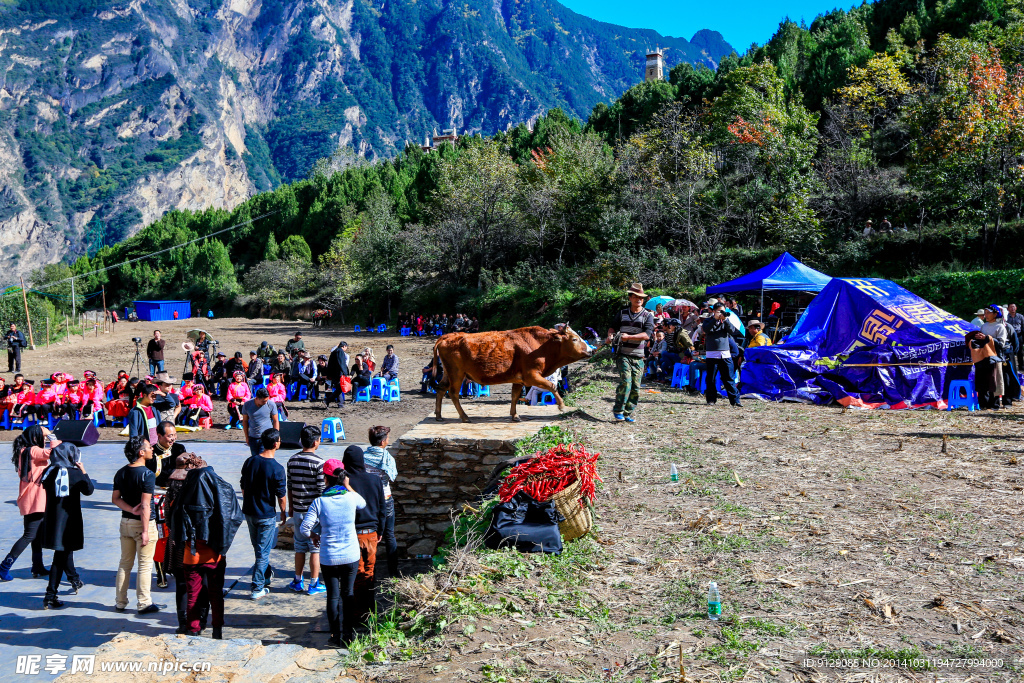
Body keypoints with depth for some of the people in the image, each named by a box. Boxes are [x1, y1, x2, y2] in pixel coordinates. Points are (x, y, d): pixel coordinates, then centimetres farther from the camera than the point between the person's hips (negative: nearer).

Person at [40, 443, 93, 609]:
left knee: (64, 551, 25)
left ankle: (75, 580, 46)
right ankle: (50, 597, -1)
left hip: (51, 519, 6)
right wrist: (84, 472, 3)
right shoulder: (74, 473, -17)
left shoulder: (49, 472, -2)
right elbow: (89, 490, -6)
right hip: (68, 520, -6)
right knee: (60, 557, 0)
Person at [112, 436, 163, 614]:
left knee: (125, 563, 15)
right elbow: (145, 505, -21)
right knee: (145, 565, 2)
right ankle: (144, 604, 7)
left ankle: (120, 602, 21)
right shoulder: (147, 475, -18)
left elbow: (115, 498, 4)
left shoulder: (121, 473, 5)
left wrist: (131, 510, -7)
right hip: (143, 522, -7)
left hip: (126, 521, 7)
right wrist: (145, 531, -19)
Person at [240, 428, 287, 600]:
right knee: (263, 552, 4)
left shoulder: (250, 461, -2)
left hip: (249, 512, 6)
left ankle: (266, 575, 39)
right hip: (266, 515, -6)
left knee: (259, 549, 22)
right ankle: (257, 588, 7)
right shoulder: (277, 468, -19)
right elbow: (281, 496, -13)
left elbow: (243, 487, 7)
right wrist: (283, 513, 4)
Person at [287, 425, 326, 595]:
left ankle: (298, 582, 23)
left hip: (298, 510, 5)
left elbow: (290, 486, 8)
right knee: (316, 548, 5)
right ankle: (314, 584, 11)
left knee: (300, 547, 15)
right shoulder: (318, 462, -16)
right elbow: (321, 489, -14)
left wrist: (290, 507, 19)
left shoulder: (292, 460, 2)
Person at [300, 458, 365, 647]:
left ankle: (337, 636, 15)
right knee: (348, 594, 15)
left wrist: (314, 536, 10)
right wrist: (348, 487, 17)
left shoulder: (319, 502, -11)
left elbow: (305, 527, -11)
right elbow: (363, 505, 17)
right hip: (351, 555, 1)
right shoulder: (351, 497, -7)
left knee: (333, 596, 10)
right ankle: (349, 634, 21)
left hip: (328, 558, -1)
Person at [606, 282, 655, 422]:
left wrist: (629, 337, -19)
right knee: (626, 381, -17)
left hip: (638, 357, 1)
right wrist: (610, 335, -2)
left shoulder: (648, 316, 4)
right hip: (623, 354, -1)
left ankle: (628, 413, 12)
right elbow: (613, 326, 21)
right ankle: (618, 410, -7)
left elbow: (647, 334, -9)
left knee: (636, 386, 1)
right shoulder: (622, 313, 10)